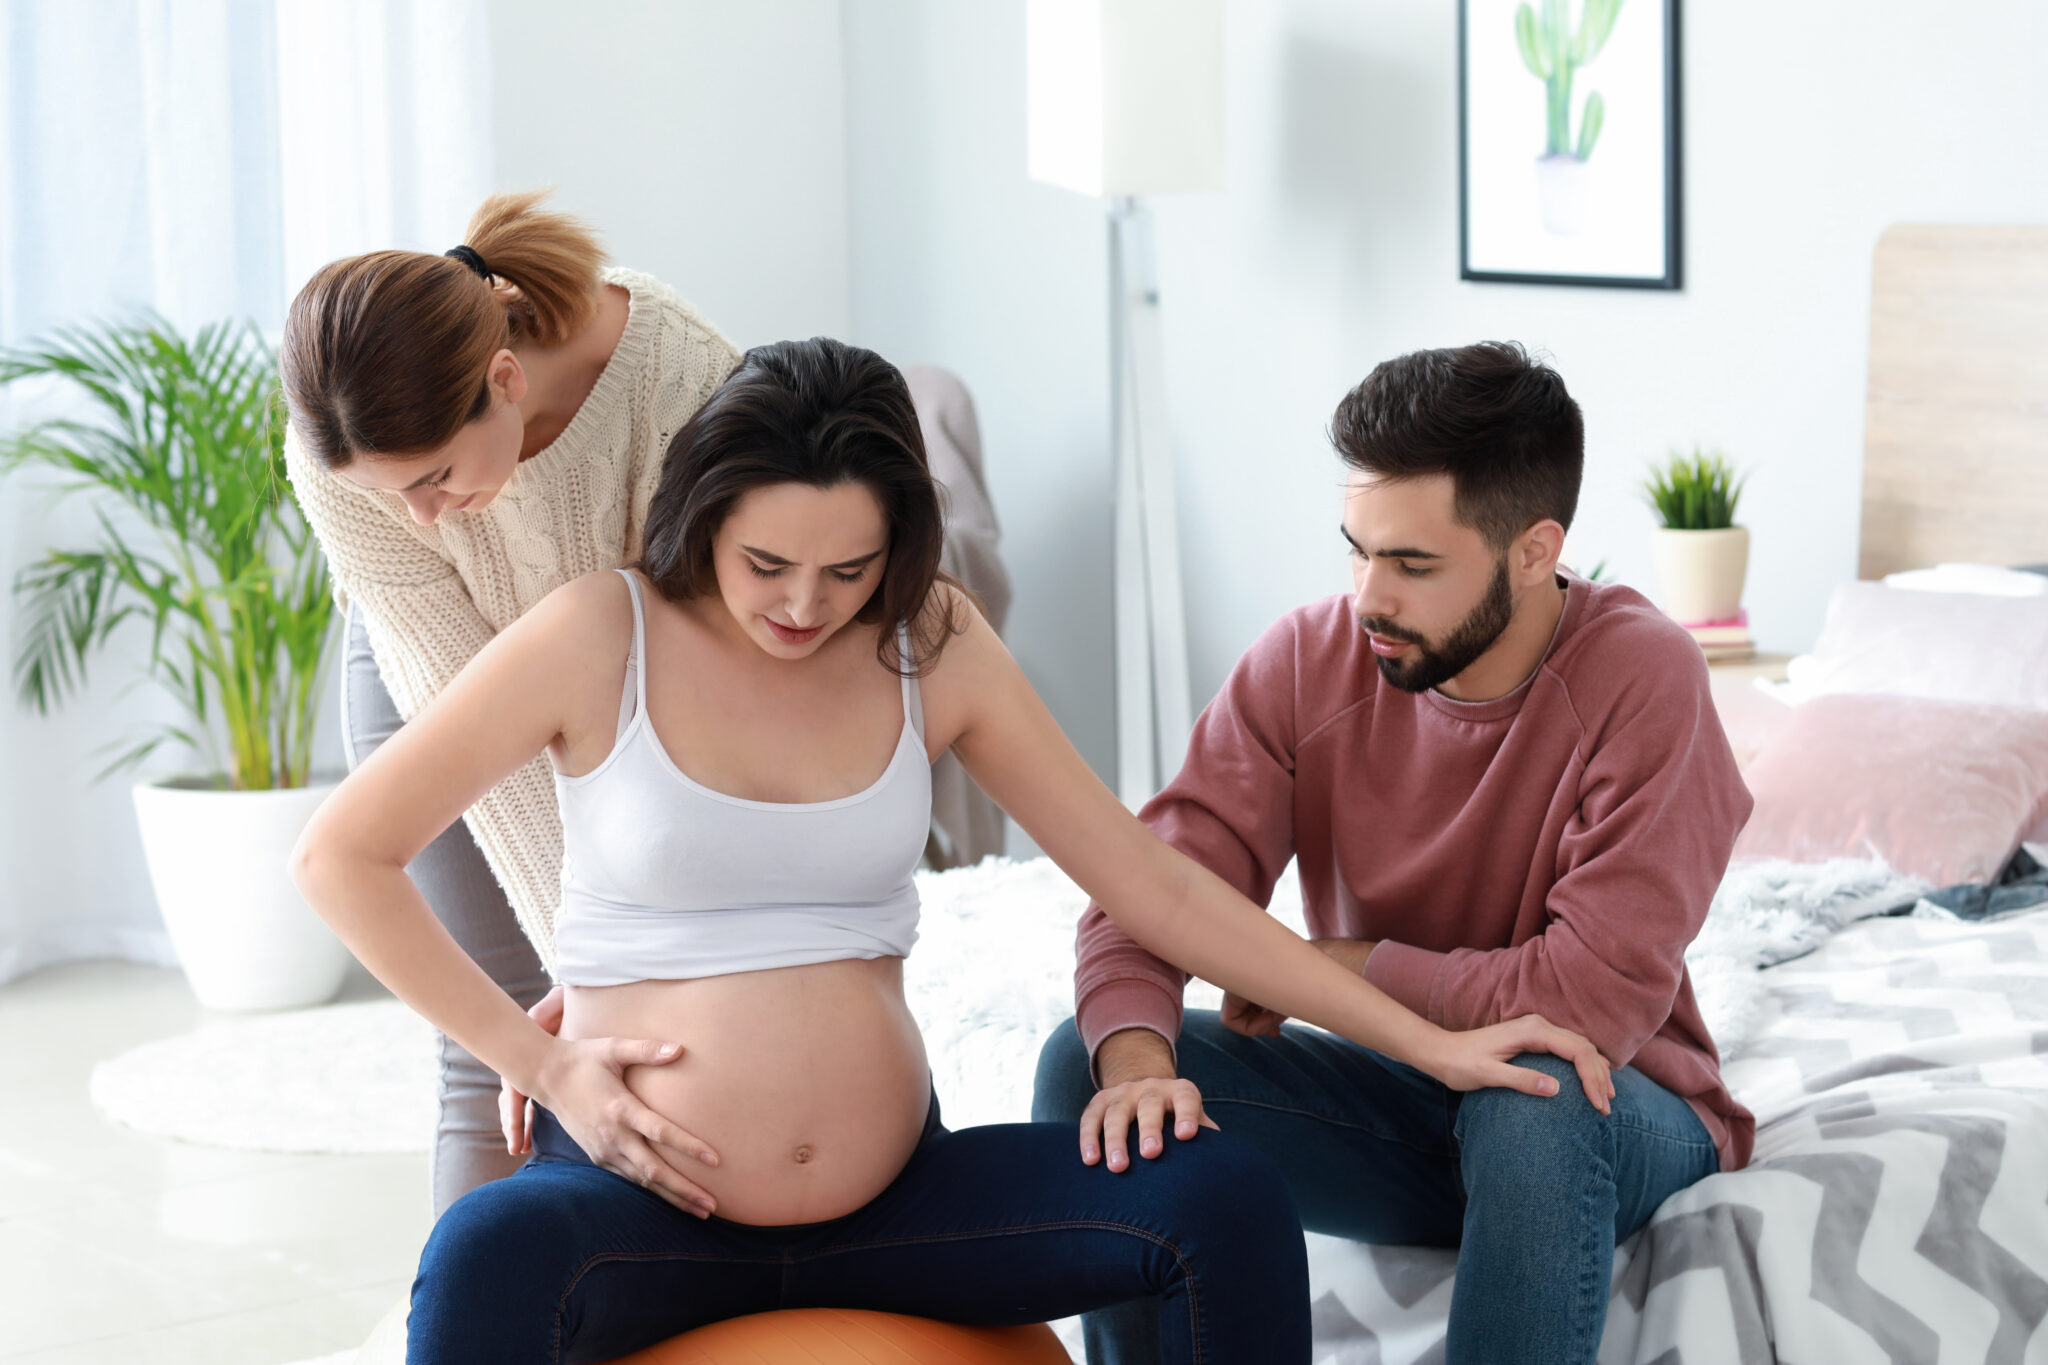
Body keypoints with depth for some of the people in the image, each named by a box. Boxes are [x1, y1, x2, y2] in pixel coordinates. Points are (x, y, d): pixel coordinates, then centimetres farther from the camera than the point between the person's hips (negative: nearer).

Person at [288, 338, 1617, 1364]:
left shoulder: (932, 648, 2)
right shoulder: (601, 639, -7)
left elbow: (1154, 880, 4)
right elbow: (342, 857, 0)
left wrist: (1428, 1041, 1)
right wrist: (538, 1062, -7)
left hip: (895, 1194, 3)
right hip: (651, 1198, -3)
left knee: (1226, 1197, -16)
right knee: (493, 1254, -37)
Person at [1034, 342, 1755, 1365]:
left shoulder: (1641, 678, -23)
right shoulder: (1308, 660, -10)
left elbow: (1599, 997, -29)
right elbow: (1156, 889, -15)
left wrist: (1331, 964, -19)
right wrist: (1137, 1060, -38)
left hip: (1601, 1111, -4)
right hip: (1398, 1092, 4)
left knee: (1531, 1105, -39)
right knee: (1089, 1066, -18)